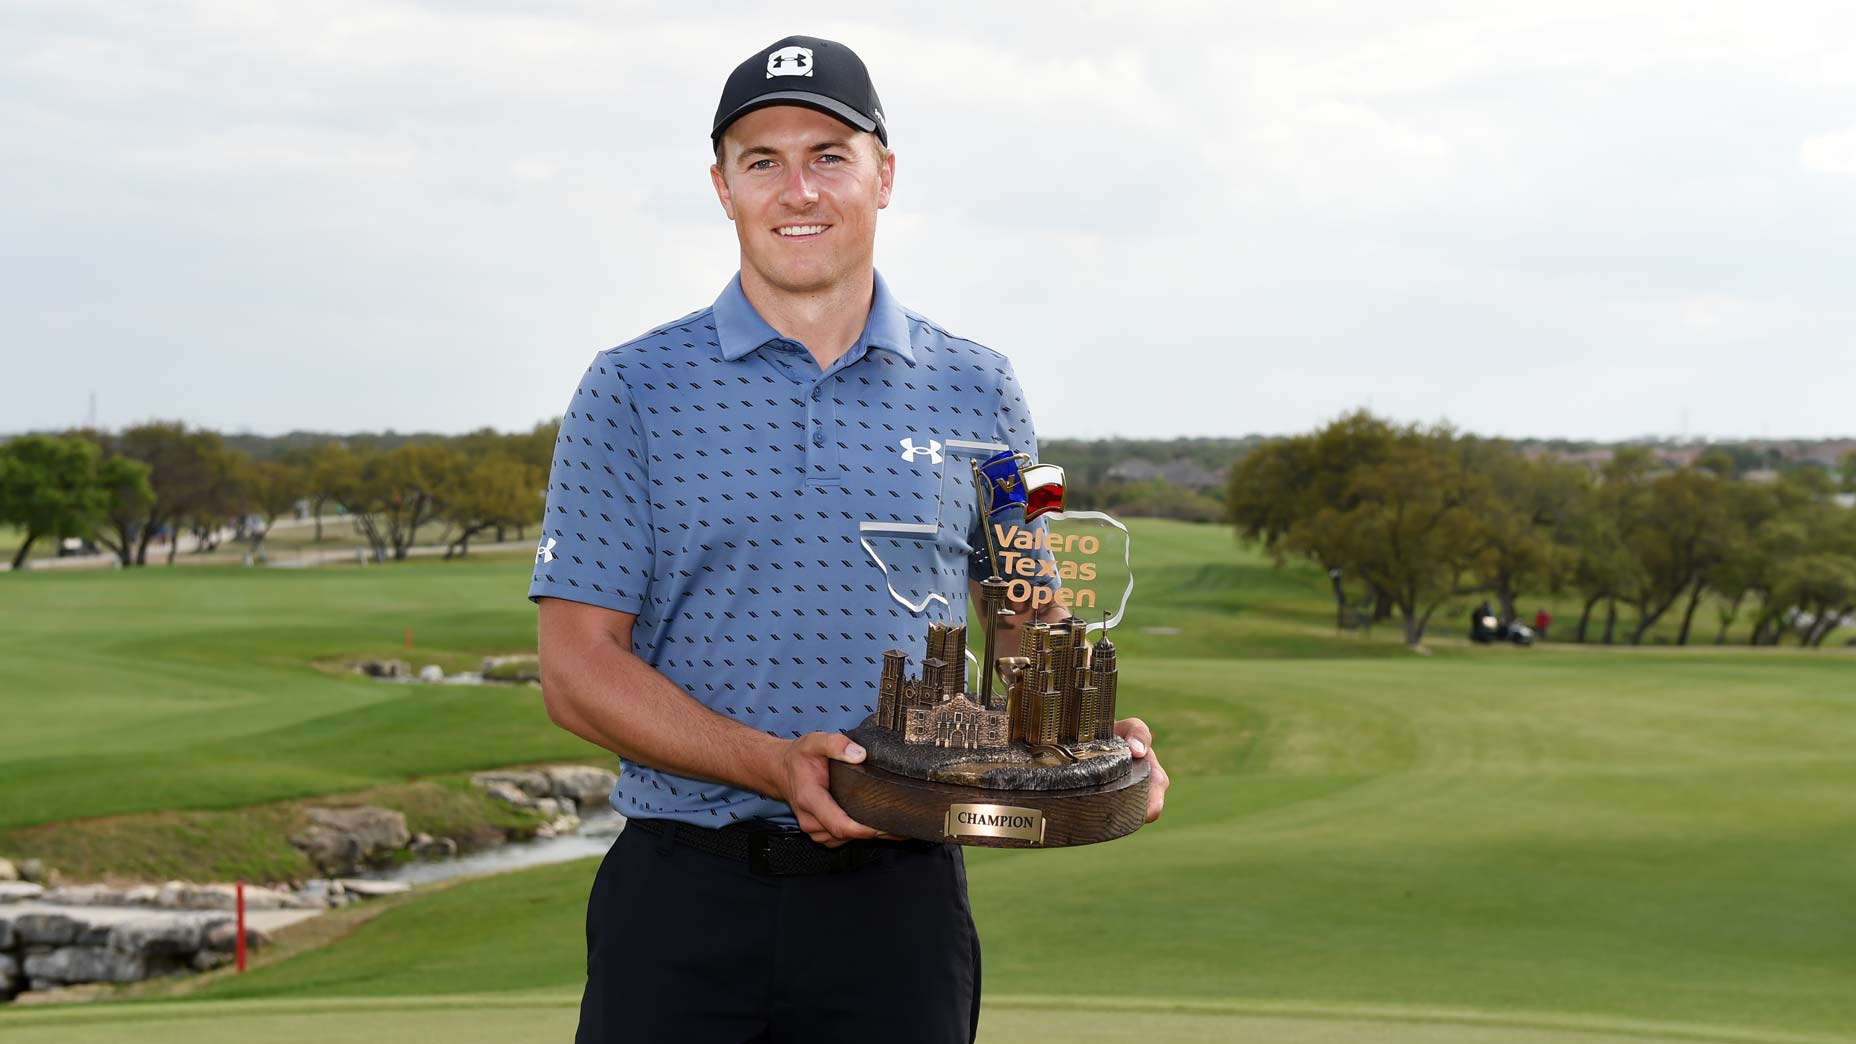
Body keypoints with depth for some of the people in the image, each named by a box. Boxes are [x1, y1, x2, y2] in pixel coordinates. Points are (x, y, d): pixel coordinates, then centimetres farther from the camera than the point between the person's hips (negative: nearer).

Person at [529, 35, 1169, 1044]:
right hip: (682, 892, -1)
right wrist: (773, 766, -18)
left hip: (898, 897, 2)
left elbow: (1032, 623, 15)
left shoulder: (975, 392, 7)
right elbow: (577, 665, -4)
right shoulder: (632, 390, 1)